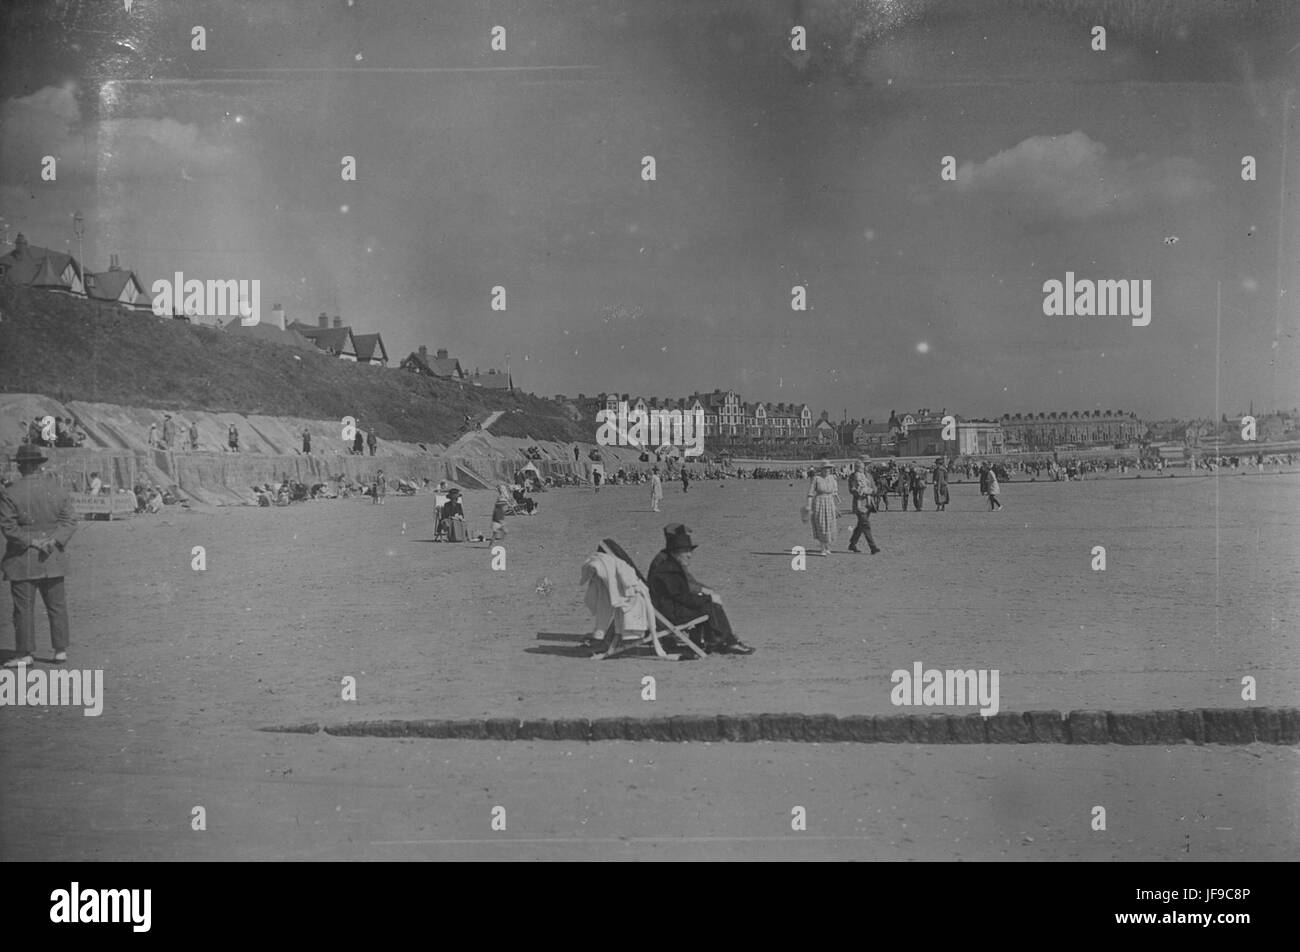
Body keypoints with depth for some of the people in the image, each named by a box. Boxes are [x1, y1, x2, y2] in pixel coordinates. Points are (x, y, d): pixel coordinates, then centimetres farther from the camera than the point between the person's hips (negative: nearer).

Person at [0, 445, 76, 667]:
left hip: (23, 561, -3)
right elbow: (70, 521, 0)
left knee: (24, 608, 2)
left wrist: (31, 542, -11)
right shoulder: (58, 490, 4)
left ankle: (24, 654, 5)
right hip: (54, 561, 4)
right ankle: (61, 650, 12)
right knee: (57, 605, 9)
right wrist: (53, 541, -8)